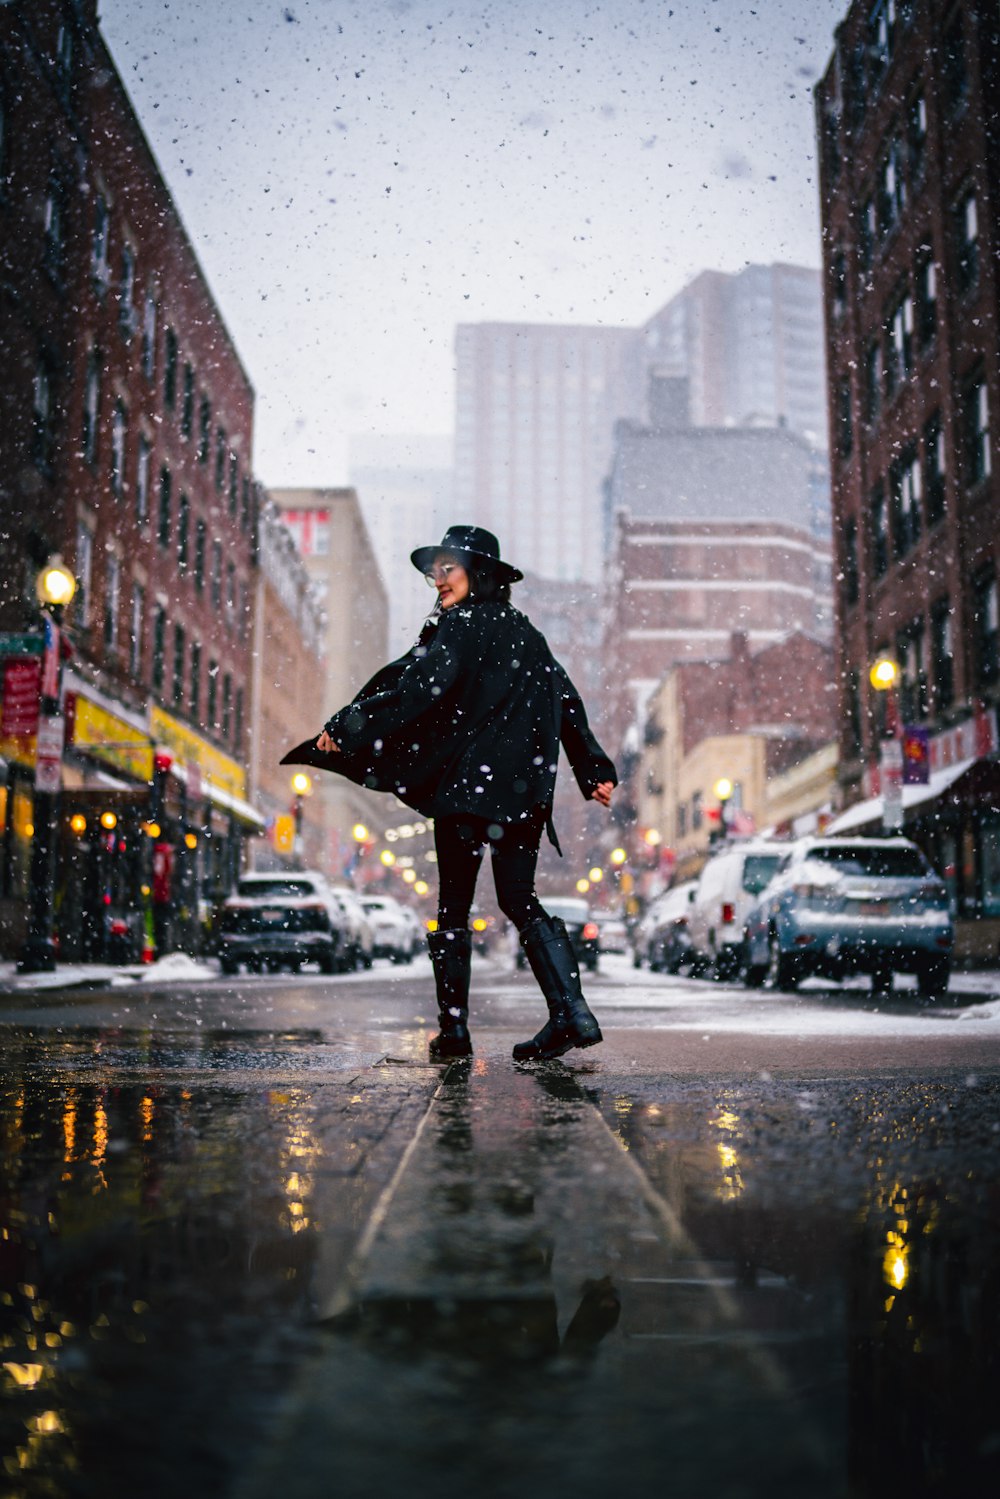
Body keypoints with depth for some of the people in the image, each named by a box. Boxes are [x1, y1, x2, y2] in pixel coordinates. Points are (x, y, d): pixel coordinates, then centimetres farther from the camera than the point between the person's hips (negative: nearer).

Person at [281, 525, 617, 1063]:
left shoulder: (462, 626, -6)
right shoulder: (523, 630, 16)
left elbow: (418, 687, -17)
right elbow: (566, 699, 16)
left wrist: (345, 727, -13)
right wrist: (595, 770, 18)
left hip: (468, 782, -6)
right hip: (526, 788, 6)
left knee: (454, 906, 3)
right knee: (520, 901, 10)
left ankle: (454, 1028, 5)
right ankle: (572, 1013, -3)